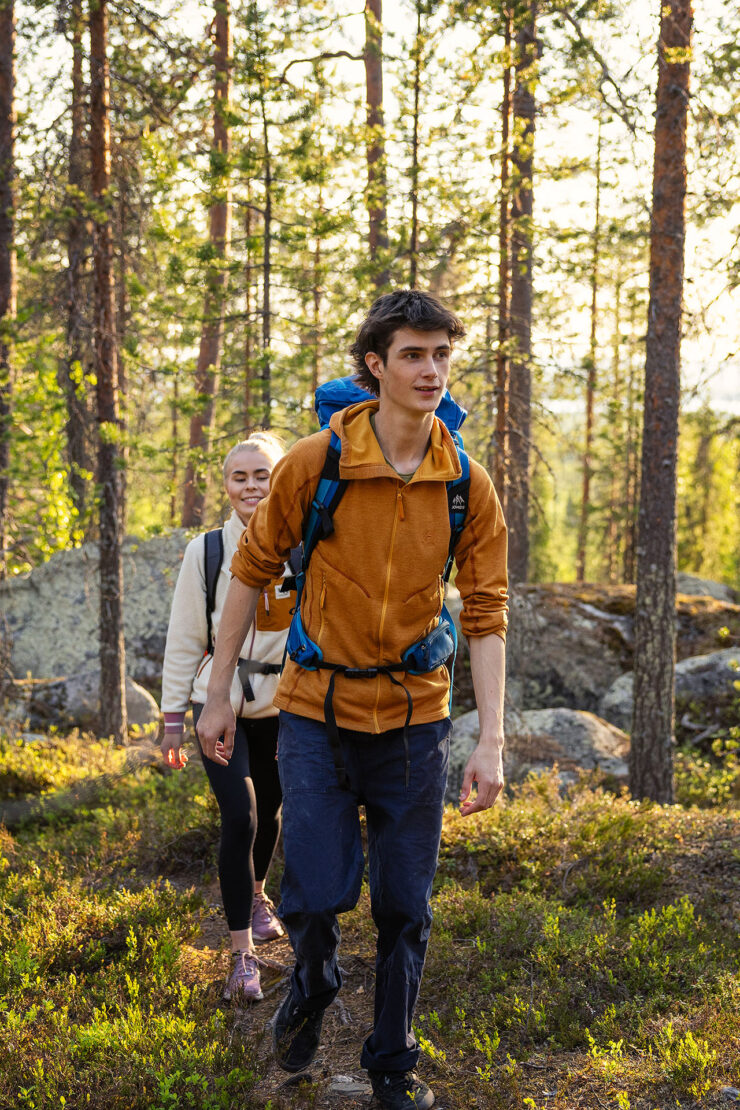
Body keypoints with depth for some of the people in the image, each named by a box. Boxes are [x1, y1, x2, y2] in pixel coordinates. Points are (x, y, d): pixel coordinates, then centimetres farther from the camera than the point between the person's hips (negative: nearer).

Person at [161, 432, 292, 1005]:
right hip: (220, 704, -2)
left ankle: (256, 895, 49)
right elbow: (184, 638, 0)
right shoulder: (207, 551, -6)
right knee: (239, 817, -13)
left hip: (283, 704, 2)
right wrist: (173, 718, 0)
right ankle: (243, 955, -5)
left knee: (269, 809, 18)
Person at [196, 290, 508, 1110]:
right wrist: (218, 696, 3)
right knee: (315, 896, -6)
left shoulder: (470, 488, -5)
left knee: (404, 910, 7)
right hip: (317, 711, -1)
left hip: (414, 718, 2)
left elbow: (486, 616, -3)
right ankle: (311, 988, 29)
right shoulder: (313, 464, -11)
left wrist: (492, 742, -10)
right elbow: (251, 572, 0)